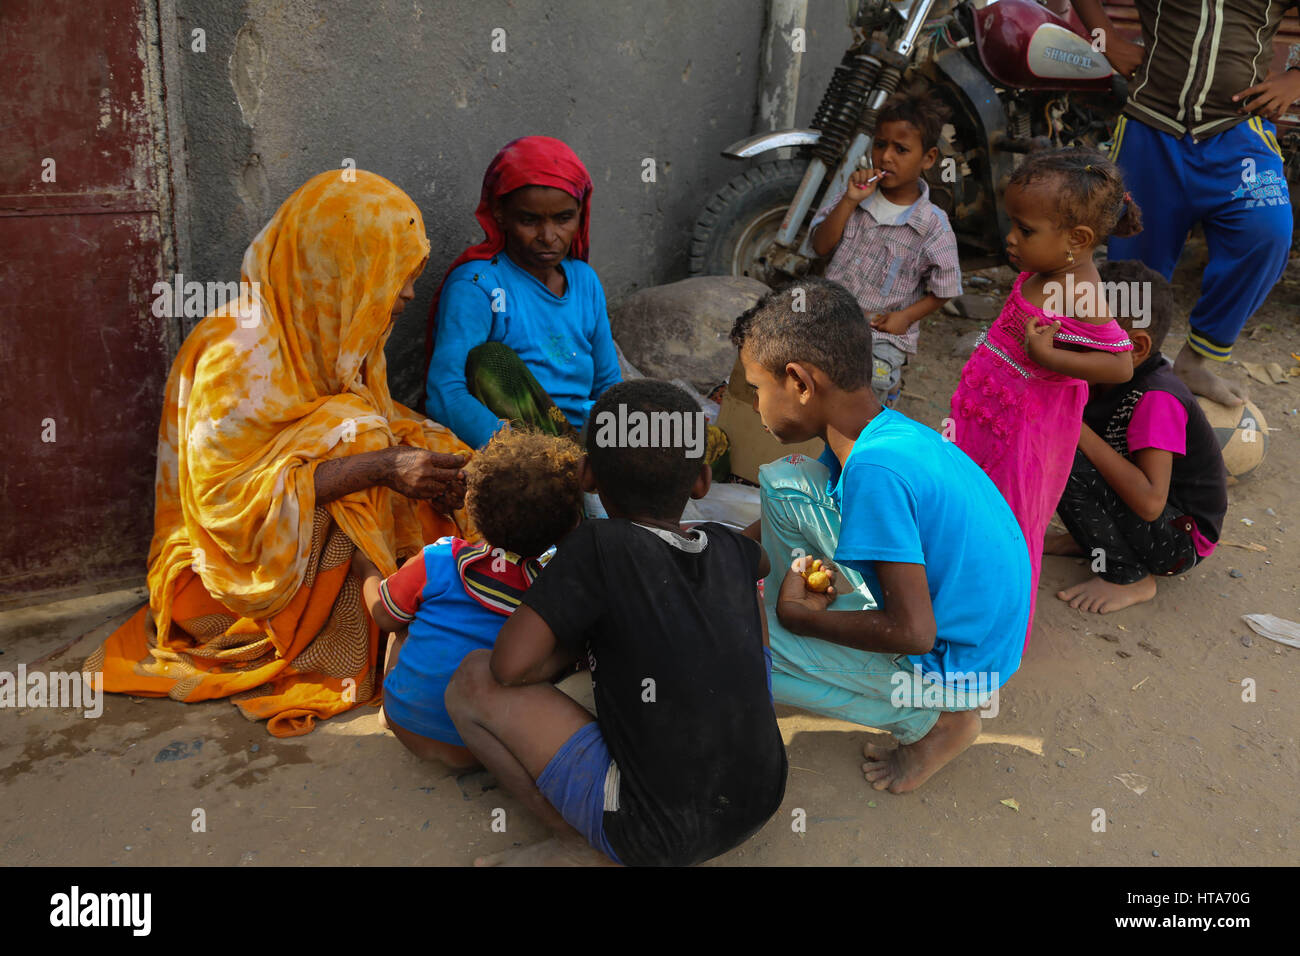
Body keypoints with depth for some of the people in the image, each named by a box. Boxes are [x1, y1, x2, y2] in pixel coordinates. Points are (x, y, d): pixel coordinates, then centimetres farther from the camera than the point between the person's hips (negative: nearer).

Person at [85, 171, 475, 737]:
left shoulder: (331, 336, 3)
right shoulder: (238, 356, -23)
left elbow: (382, 435, 7)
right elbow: (226, 499, -28)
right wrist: (377, 467, -34)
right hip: (235, 577, -7)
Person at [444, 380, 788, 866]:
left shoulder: (598, 546, -15)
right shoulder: (728, 548, 2)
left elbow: (510, 666, -18)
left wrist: (575, 644, 4)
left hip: (657, 838, -6)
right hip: (761, 803, 6)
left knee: (475, 681, -3)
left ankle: (578, 845, 5)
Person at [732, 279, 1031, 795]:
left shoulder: (875, 468, -30)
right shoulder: (882, 429, -3)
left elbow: (912, 632, -30)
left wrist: (797, 617, -16)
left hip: (950, 667, -8)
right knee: (781, 483, 2)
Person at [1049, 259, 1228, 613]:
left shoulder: (1156, 400, -28)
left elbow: (1150, 502, -36)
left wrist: (1079, 432, -35)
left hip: (1180, 541, -8)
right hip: (1139, 514, 8)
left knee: (1066, 464, -29)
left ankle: (1129, 578, -11)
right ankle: (1092, 539, 9)